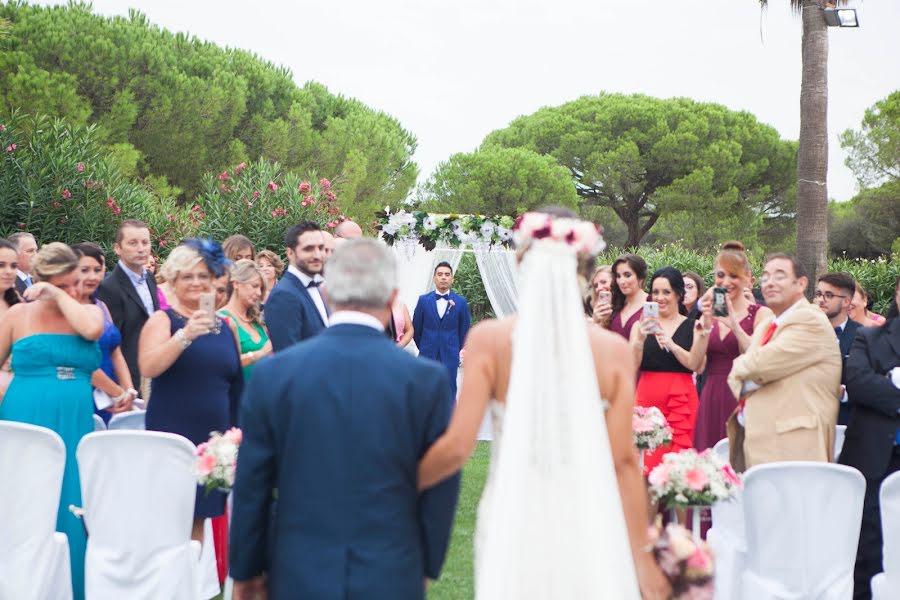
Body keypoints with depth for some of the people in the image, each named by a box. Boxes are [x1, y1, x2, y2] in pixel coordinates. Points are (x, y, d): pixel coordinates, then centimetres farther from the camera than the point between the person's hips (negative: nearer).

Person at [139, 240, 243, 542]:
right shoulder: (163, 320, -1)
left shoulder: (226, 327, 11)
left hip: (214, 440, 4)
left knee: (198, 521, 8)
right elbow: (149, 367, -19)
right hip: (171, 436, -4)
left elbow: (237, 386, 18)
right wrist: (186, 334, -28)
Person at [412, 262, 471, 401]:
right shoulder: (423, 300, 1)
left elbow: (464, 330, 9)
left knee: (449, 394, -1)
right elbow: (416, 328, 10)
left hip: (450, 357, -1)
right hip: (427, 356, 1)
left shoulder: (460, 302, -1)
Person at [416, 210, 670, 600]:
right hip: (588, 524, 1)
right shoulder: (614, 350, -6)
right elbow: (623, 461, -5)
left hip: (514, 521, 0)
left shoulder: (488, 340, -8)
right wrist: (645, 562, 3)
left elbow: (457, 446, -11)